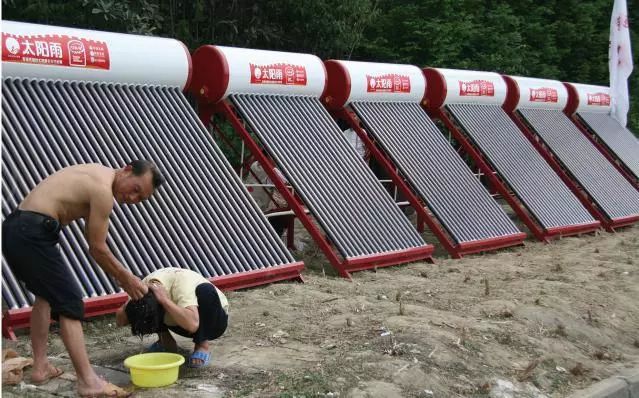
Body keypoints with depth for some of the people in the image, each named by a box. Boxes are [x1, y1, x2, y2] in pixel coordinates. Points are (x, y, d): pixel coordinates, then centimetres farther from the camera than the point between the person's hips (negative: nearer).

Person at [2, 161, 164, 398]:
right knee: (69, 302, -8)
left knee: (45, 294, 25)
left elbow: (93, 240, 24)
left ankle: (40, 367, 29)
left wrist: (120, 276, 23)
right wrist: (126, 278, 7)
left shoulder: (98, 175, 19)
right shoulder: (103, 190, -11)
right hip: (33, 234, -10)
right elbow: (97, 248, -6)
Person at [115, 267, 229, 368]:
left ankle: (202, 345, -18)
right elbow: (120, 321, -16)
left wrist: (164, 300, -47)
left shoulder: (181, 283, -39)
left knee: (205, 290, -37)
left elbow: (192, 324, -52)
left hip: (213, 319, -5)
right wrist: (129, 305, -35)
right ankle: (166, 340, 4)